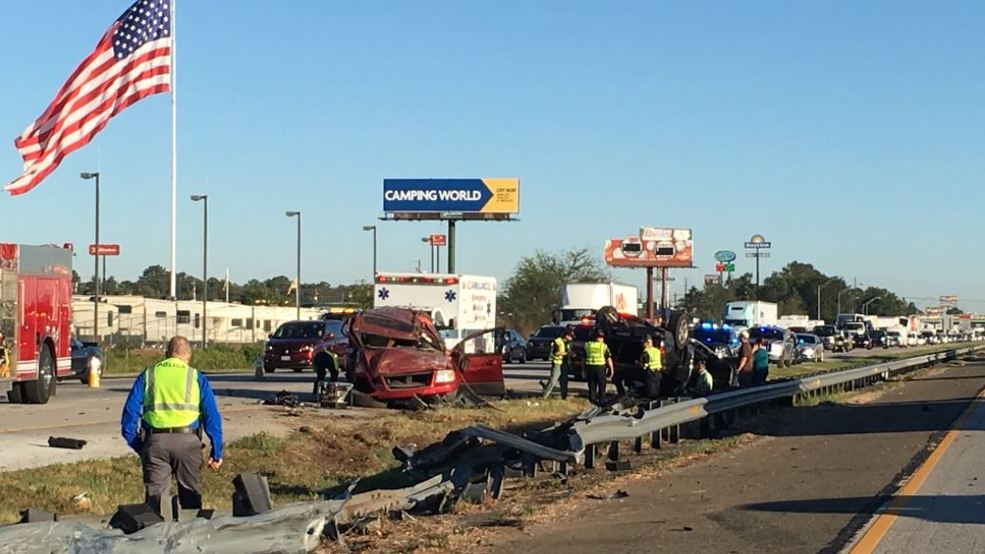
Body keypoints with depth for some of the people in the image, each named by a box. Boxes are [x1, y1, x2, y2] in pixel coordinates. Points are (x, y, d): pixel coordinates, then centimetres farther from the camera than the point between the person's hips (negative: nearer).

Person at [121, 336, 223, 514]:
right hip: (187, 441, -1)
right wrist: (217, 452, 6)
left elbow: (130, 413, 7)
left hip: (155, 441, 1)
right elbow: (212, 417, 4)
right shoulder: (196, 378, 8)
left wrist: (136, 445, 14)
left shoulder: (147, 375, 13)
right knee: (191, 496, 11)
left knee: (154, 495, 6)